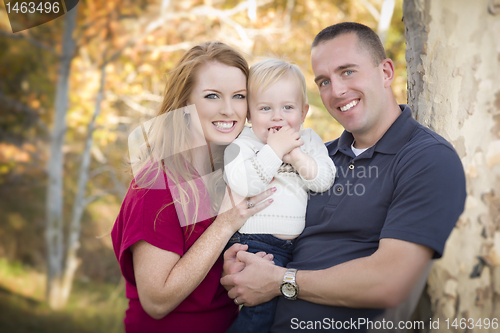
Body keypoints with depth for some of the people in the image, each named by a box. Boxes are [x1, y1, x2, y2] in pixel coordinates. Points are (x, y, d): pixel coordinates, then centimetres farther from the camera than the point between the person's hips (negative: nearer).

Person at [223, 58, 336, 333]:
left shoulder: (309, 140, 12)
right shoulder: (243, 143, -1)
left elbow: (325, 181, 1)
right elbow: (242, 184, -18)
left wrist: (297, 156, -14)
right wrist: (274, 151, -17)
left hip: (301, 242, 5)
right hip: (257, 243, -5)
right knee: (260, 306, -16)